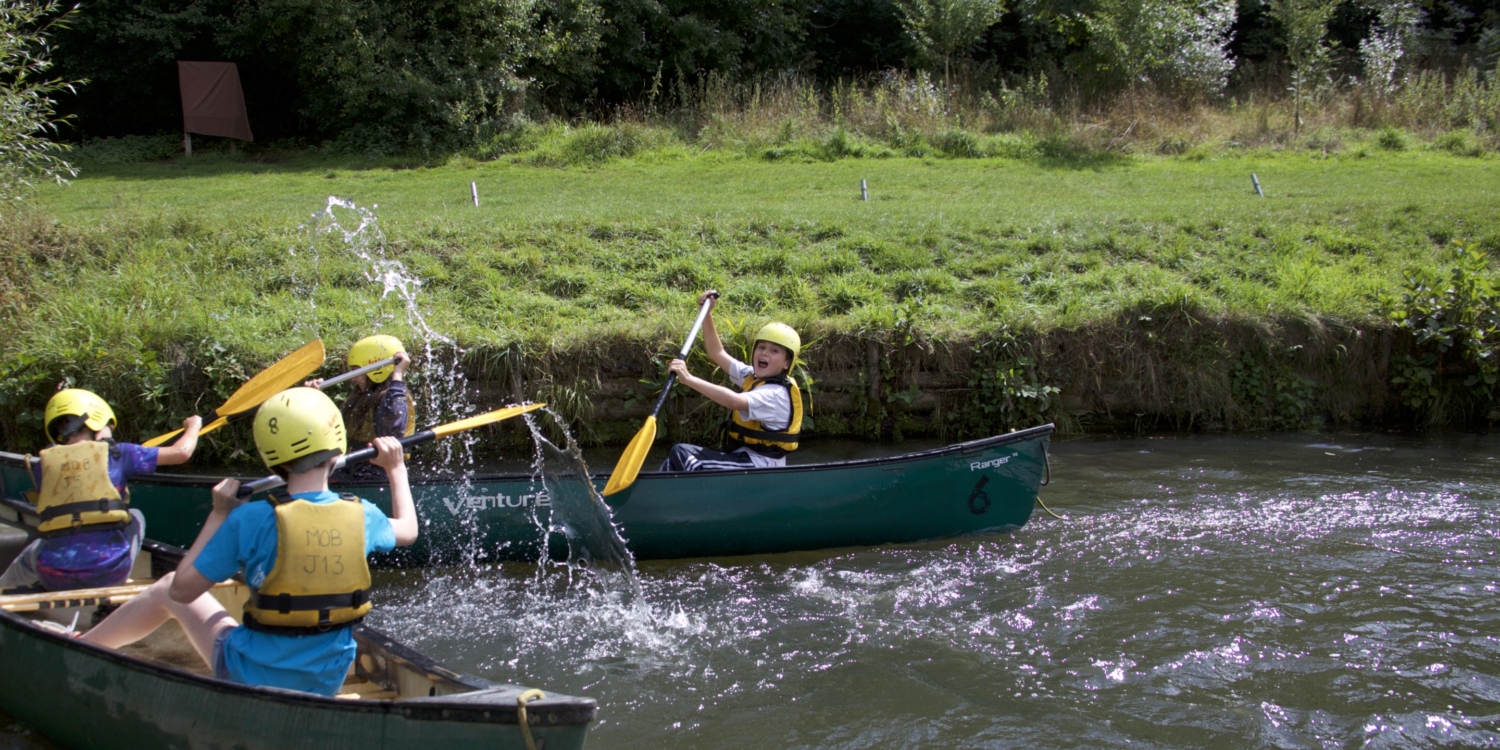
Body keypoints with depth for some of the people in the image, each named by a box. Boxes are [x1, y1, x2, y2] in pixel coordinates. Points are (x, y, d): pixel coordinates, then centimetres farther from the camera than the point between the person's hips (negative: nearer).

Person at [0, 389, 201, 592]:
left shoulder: (44, 464, 6)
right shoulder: (116, 453, 0)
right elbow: (181, 452, 4)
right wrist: (193, 425, 24)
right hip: (109, 573, -2)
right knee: (135, 516, 27)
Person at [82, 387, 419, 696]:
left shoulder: (252, 519, -20)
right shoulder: (362, 516, -9)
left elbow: (182, 590, -11)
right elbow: (407, 530, 15)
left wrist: (219, 515, -3)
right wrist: (396, 469, 29)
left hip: (253, 677, -3)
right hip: (327, 683, 3)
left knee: (165, 589, 17)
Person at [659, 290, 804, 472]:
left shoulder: (777, 394, -18)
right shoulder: (752, 376, 12)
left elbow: (735, 401, -36)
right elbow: (718, 353, 20)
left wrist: (689, 379, -40)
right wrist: (707, 313, 10)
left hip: (759, 465, -10)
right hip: (741, 456, 10)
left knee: (692, 464, -25)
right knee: (680, 453, 4)